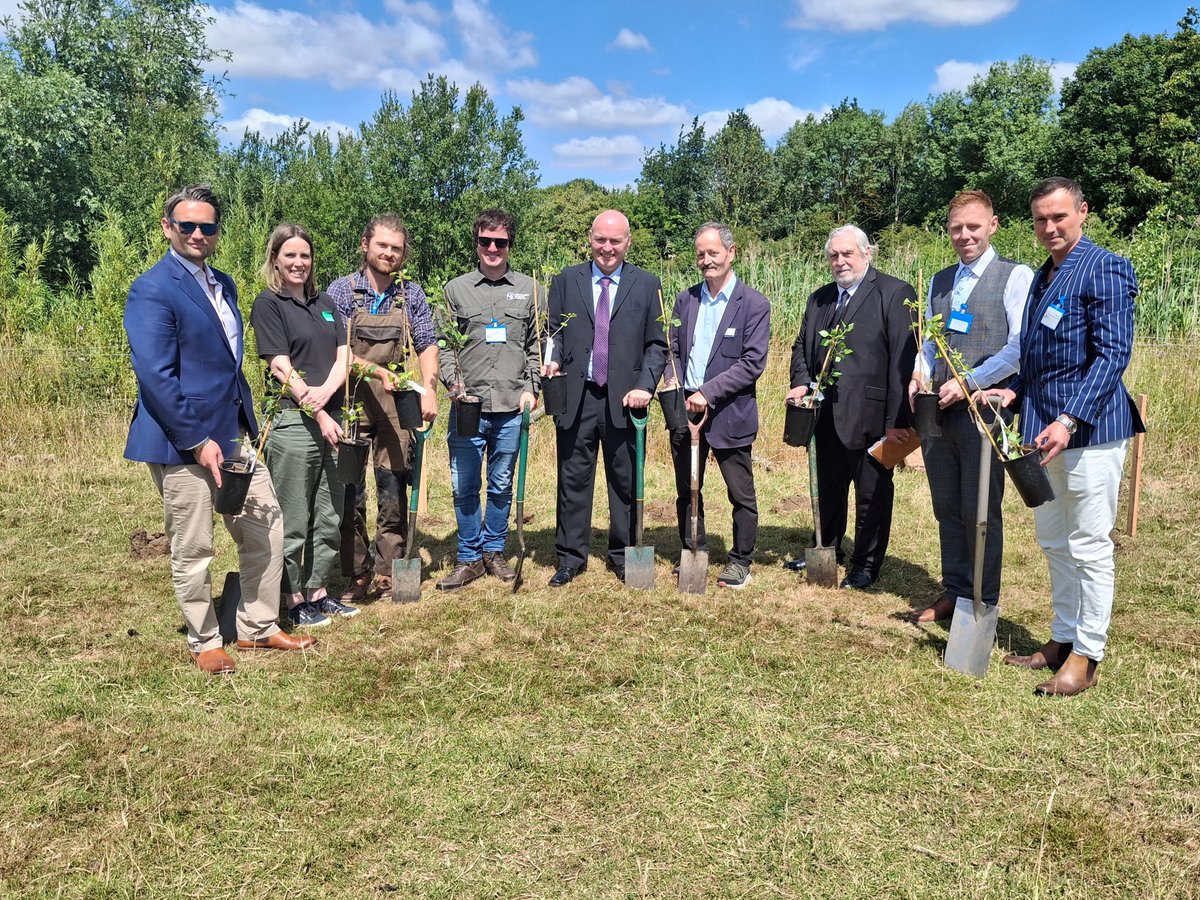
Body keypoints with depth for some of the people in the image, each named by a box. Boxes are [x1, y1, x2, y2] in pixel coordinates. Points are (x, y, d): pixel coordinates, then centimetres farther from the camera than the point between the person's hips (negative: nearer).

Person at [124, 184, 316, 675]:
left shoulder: (223, 284, 13)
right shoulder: (152, 290, -13)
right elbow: (156, 377, -19)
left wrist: (248, 422, 14)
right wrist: (198, 441, -20)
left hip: (234, 432, 8)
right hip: (183, 441, -8)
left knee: (266, 529, 11)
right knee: (192, 550, 6)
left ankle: (258, 628, 27)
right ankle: (205, 642, 24)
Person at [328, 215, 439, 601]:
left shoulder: (411, 294, 7)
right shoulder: (342, 290, 2)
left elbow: (427, 345, 7)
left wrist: (429, 389, -8)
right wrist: (373, 369, -18)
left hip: (396, 406, 2)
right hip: (350, 401, -1)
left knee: (393, 489, 5)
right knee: (349, 491, 1)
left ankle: (388, 572, 15)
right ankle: (358, 573, 13)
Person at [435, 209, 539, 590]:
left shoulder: (528, 289, 9)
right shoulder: (456, 289, 6)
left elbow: (535, 345, 11)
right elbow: (442, 345, 7)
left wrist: (531, 388, 2)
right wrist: (453, 381, -7)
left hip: (512, 406, 1)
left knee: (502, 484, 11)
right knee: (464, 486, 3)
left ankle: (494, 551, 26)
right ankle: (469, 558, 17)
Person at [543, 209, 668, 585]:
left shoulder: (647, 285, 6)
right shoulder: (566, 280, 9)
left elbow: (657, 344, 4)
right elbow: (553, 332, 10)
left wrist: (645, 385, -9)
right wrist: (553, 360, -11)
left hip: (623, 398, 0)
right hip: (575, 397, 1)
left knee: (626, 481, 7)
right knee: (573, 479, 6)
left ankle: (622, 555, 22)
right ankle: (570, 556, 17)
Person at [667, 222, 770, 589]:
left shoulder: (754, 304, -6)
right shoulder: (686, 299, 9)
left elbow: (753, 363, -13)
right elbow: (673, 350, 11)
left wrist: (708, 393, -19)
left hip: (729, 413, -4)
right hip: (685, 408, 5)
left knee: (741, 495, 6)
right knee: (687, 491, 14)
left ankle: (740, 562, 21)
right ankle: (693, 555, 29)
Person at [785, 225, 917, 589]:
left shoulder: (895, 293, -7)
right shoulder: (819, 299, 14)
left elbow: (905, 360, -13)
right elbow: (801, 347, 22)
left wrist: (897, 419, -17)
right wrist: (801, 382, 0)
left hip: (870, 416, -6)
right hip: (828, 415, 6)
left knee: (872, 494, 7)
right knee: (828, 490, 18)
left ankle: (865, 566, 22)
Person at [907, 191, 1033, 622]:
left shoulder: (1015, 276, -4)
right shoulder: (939, 282, 16)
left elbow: (1021, 347, -12)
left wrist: (968, 383, -17)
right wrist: (920, 374, 1)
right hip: (937, 409, 6)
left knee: (980, 510, 1)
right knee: (946, 507, 12)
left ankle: (984, 603, 15)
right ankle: (953, 591, 25)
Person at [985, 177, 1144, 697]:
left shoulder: (1105, 269, -9)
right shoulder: (1041, 277, 16)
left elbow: (1113, 353, -17)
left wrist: (1069, 420, -26)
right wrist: (1015, 392, 4)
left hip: (1089, 426, -8)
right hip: (1044, 428, 9)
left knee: (1089, 546, 0)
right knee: (1053, 543, 16)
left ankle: (1086, 655, 11)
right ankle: (1061, 639, 29)